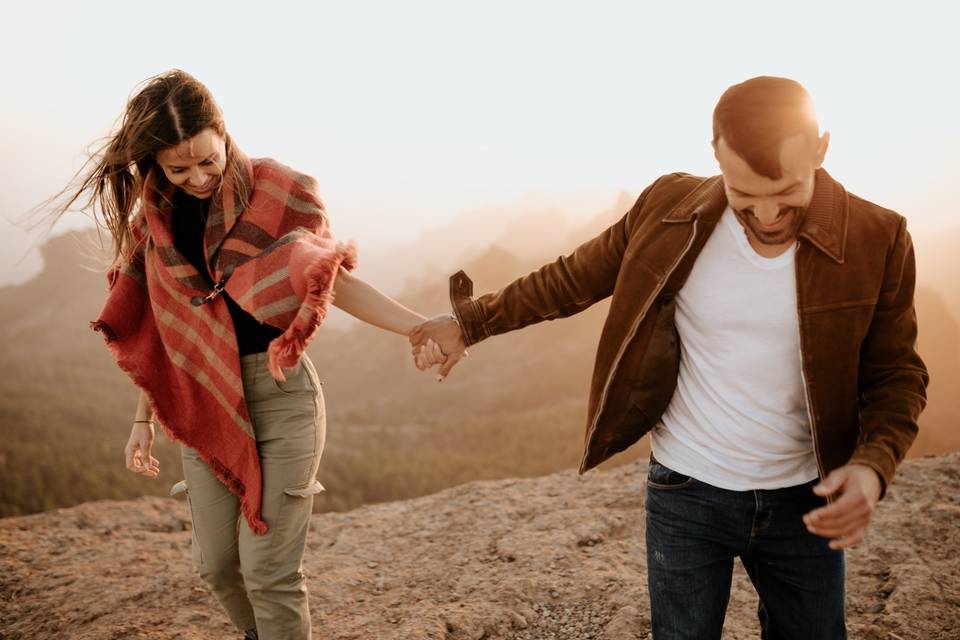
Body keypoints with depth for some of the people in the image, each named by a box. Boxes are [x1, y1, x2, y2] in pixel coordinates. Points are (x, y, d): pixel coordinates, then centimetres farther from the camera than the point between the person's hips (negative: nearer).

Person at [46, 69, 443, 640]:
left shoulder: (278, 193, -9)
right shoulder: (152, 218, 4)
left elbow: (335, 283, -9)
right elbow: (153, 330, 10)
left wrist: (419, 327, -21)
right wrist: (144, 419, 12)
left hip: (279, 391, -4)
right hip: (202, 400, 4)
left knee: (267, 568, -5)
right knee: (216, 561, 10)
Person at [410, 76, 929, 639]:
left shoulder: (876, 239, -14)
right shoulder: (669, 212, -12)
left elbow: (897, 374, -5)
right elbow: (572, 280, 2)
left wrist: (873, 465, -23)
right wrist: (471, 322, 7)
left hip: (805, 504, 1)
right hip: (686, 493, 0)